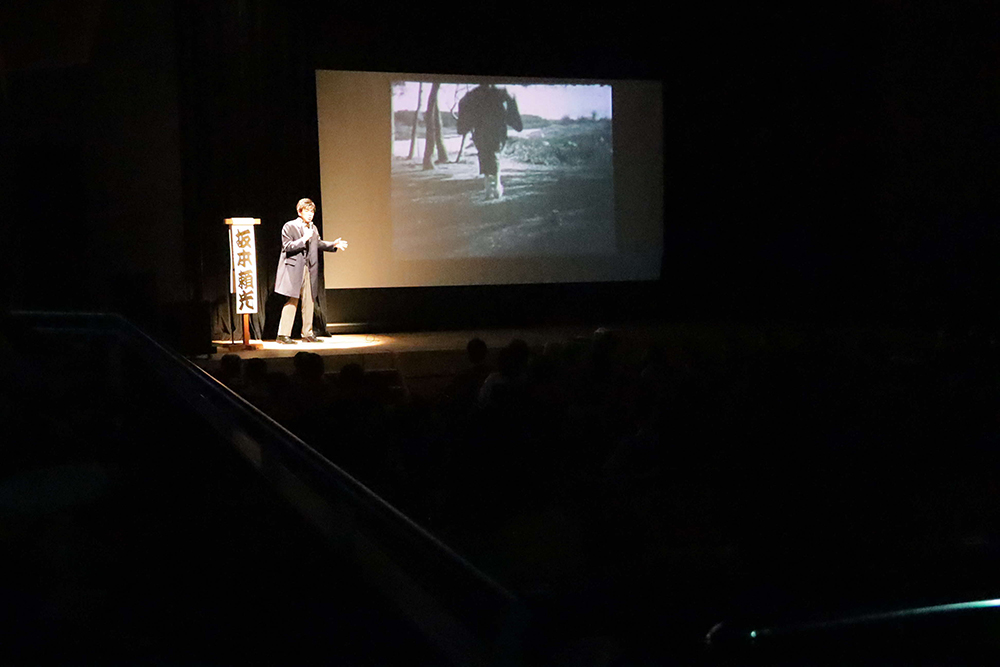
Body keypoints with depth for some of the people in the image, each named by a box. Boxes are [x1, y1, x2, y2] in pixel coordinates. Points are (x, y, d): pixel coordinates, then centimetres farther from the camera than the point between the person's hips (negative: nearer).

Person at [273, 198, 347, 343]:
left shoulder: (313, 228, 14)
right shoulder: (289, 226, -6)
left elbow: (318, 243, 27)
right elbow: (287, 247, -13)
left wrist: (333, 245, 13)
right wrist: (303, 240, -22)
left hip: (309, 270, 7)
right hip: (294, 270, -7)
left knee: (308, 301, 7)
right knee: (292, 301, -9)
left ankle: (307, 334, 15)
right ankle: (283, 335, -4)